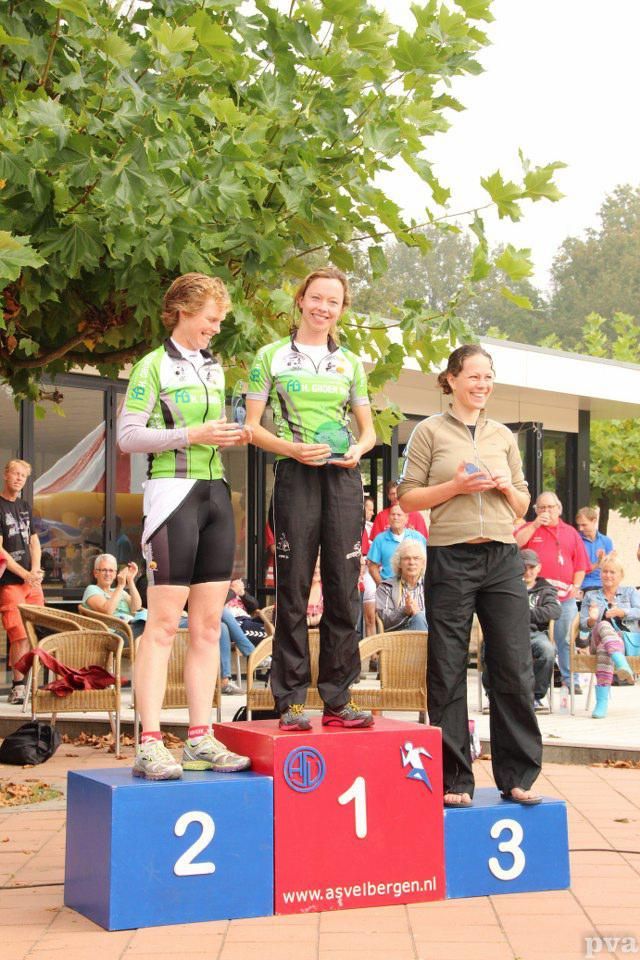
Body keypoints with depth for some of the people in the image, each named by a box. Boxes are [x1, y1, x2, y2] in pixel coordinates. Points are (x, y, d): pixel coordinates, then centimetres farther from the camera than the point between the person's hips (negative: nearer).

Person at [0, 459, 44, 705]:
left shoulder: (25, 507, 17)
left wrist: (36, 570, 0)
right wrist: (25, 574, -14)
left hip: (32, 580, 6)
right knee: (20, 636, -10)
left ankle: (30, 683, 6)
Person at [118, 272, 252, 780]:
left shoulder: (214, 368, 19)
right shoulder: (154, 366, -3)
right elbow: (129, 436, -8)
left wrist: (232, 436, 4)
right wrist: (191, 435, -16)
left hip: (216, 492, 7)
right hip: (173, 492, -7)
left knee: (208, 624, 6)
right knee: (164, 623, -9)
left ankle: (201, 739, 10)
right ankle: (150, 744, -6)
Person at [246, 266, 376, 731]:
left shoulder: (350, 363, 16)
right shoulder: (272, 357, 7)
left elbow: (369, 430, 20)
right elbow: (252, 426, 4)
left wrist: (358, 448, -3)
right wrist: (294, 448, -12)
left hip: (344, 477, 3)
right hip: (296, 476, -3)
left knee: (344, 588, 1)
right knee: (293, 588, -3)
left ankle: (338, 697, 8)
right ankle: (291, 700, 3)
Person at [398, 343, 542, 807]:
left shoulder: (504, 436, 16)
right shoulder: (430, 431, 5)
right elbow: (408, 498, 1)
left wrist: (507, 486, -1)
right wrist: (455, 486, -11)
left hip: (503, 559, 3)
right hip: (450, 560, -3)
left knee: (515, 669, 0)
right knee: (447, 673, 1)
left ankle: (518, 777, 10)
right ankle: (455, 780, 10)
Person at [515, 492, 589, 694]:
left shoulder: (571, 533, 16)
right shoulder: (530, 529, 13)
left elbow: (581, 564, 14)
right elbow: (516, 543, -7)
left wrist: (576, 586, 1)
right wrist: (535, 525, -9)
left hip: (565, 596, 2)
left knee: (565, 639, 4)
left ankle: (569, 679, 10)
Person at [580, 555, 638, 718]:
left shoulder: (631, 592, 23)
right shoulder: (591, 597, 27)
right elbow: (582, 623, 14)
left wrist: (621, 612, -16)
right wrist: (592, 620, -9)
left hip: (627, 640, -1)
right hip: (597, 641, 1)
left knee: (604, 648, -39)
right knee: (604, 625, -38)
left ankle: (602, 701, -53)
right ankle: (622, 665, -65)